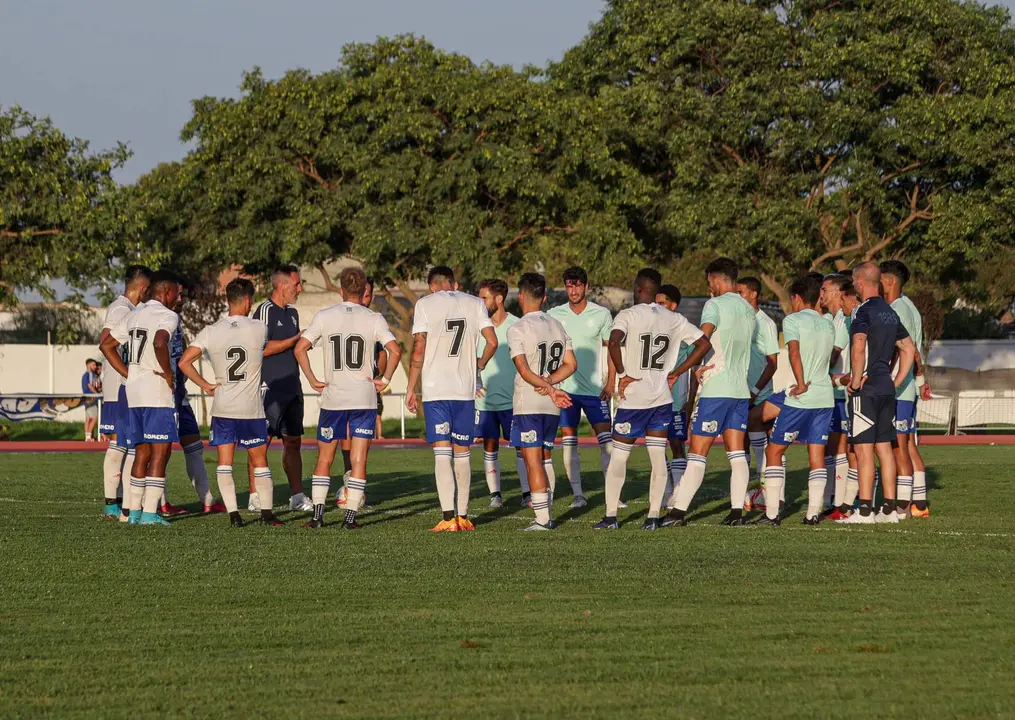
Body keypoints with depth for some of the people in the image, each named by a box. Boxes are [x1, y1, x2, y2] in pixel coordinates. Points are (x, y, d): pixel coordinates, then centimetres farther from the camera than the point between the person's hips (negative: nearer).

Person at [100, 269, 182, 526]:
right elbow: (159, 343, -29)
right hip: (157, 392, -8)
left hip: (133, 390, 8)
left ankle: (134, 511, 12)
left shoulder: (133, 315, 15)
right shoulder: (167, 316, -9)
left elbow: (107, 345, 19)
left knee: (141, 453, 13)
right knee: (160, 452, -4)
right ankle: (150, 512, -9)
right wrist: (168, 372, -15)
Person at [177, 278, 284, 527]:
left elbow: (184, 362, -9)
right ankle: (267, 513, 9)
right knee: (259, 461, 10)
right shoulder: (259, 329, -7)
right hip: (251, 408, -1)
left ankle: (233, 513, -1)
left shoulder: (211, 332, -4)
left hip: (222, 407, 1)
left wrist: (204, 384, 0)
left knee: (224, 462, 6)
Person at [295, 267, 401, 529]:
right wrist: (385, 379, -1)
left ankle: (318, 513, 7)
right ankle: (350, 516, -2)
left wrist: (312, 380, 1)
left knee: (324, 458, 12)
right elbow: (394, 350, -12)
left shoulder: (325, 316, 2)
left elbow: (300, 348, -5)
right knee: (358, 460, 2)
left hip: (332, 397, 1)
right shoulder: (373, 319, -1)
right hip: (364, 397, -1)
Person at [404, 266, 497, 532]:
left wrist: (411, 388, 1)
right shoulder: (475, 304, 8)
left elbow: (419, 350, -5)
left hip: (435, 390, -3)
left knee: (442, 453, -5)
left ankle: (448, 518, -13)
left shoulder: (425, 304, -1)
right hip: (466, 390, 3)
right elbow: (492, 342, 2)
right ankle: (462, 516, 14)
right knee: (462, 453, 12)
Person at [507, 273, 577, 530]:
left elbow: (524, 370, -18)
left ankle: (542, 519, -8)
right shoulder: (557, 326, 10)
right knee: (545, 457, 17)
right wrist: (549, 383, -2)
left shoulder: (517, 329, -10)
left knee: (533, 461, -5)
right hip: (552, 407, 6)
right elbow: (571, 364, 7)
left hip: (527, 405, -6)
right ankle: (548, 513, 19)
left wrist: (549, 389, -20)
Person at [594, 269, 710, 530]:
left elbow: (614, 343, -27)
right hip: (662, 398, 4)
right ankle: (654, 516, 4)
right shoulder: (674, 320, 7)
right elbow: (703, 344, 9)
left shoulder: (627, 316, -8)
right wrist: (676, 373, 10)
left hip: (633, 399, -4)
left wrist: (622, 374, -14)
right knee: (658, 456, 7)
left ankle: (611, 516, 6)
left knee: (619, 455, 6)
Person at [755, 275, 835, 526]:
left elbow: (794, 352, -21)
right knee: (816, 453, 7)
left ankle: (772, 513, -1)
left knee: (774, 450, 4)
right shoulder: (828, 325, 14)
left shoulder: (792, 320, -7)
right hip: (826, 397, 6)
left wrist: (801, 384, -19)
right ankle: (813, 513, 2)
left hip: (801, 398, -6)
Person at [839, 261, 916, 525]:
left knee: (863, 449, -7)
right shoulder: (890, 313, 15)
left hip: (866, 390, -8)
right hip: (887, 389, 8)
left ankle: (865, 510, -9)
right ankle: (889, 509, 9)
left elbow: (858, 347, -26)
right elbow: (909, 349, 21)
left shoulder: (864, 311, -11)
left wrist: (855, 381, -16)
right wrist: (896, 382, 19)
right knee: (884, 448, 10)